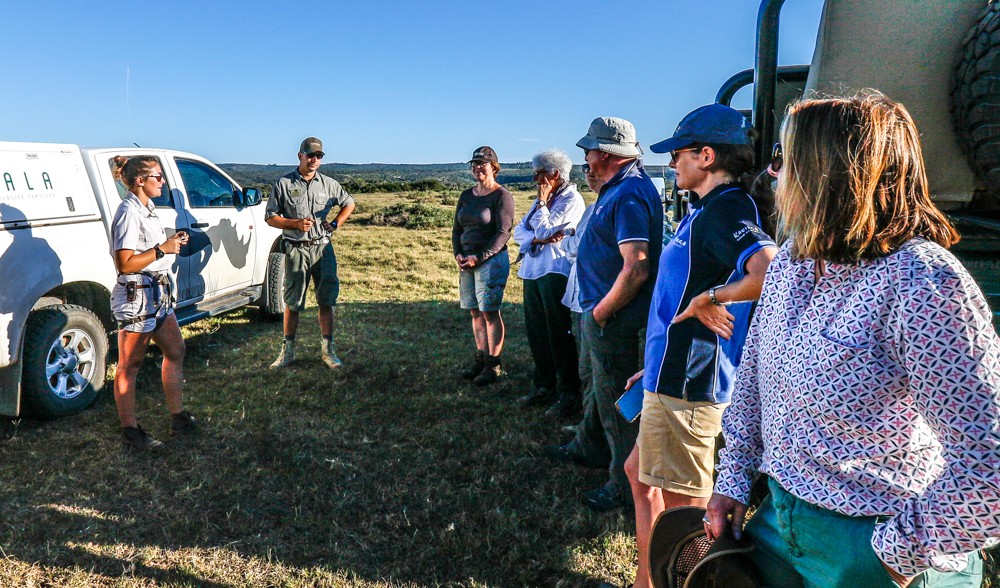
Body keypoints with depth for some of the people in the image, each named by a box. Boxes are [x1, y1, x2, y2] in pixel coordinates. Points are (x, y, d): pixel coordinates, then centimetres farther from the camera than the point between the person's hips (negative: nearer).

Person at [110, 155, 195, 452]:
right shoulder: (128, 212, -17)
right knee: (130, 366, 2)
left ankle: (178, 417, 26)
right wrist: (162, 249, -19)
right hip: (136, 296, -10)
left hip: (158, 292, 10)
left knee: (175, 351, 15)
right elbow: (124, 263, -22)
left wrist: (172, 242, 7)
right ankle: (130, 432, 13)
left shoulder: (147, 208, 12)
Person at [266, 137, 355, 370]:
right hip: (296, 250, -1)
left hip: (323, 248, 2)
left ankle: (327, 349, 10)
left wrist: (335, 223, 7)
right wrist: (296, 224, -13)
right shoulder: (284, 183, 3)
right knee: (292, 302, 5)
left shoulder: (329, 184, 9)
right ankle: (288, 350, 17)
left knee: (327, 299, 1)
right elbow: (270, 217, 3)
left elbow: (349, 203, 24)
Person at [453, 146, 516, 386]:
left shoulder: (502, 196, -6)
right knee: (475, 312, 9)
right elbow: (457, 229, 18)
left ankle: (493, 364, 3)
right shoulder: (466, 196, 15)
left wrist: (479, 257, -16)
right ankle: (480, 358, 18)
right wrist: (458, 253, 1)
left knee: (490, 312, -5)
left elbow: (503, 233, -12)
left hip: (491, 260, -7)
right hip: (467, 261, 7)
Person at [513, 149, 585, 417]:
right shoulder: (544, 199, 20)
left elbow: (544, 230, -16)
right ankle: (544, 387, 25)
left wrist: (542, 202, -4)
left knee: (559, 335, -4)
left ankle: (568, 395, 5)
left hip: (555, 273, -8)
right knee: (536, 332, 12)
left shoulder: (572, 199, -7)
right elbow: (519, 231, 11)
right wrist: (537, 239, -9)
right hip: (532, 272, 9)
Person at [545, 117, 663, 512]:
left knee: (616, 401, 3)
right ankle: (590, 448, 47)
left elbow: (636, 270, -30)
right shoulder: (623, 186, 11)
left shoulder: (628, 196, -23)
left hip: (613, 317, -11)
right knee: (602, 387, 26)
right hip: (604, 311, 11)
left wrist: (601, 313, -20)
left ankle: (627, 487, 19)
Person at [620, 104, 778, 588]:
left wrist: (710, 298, -22)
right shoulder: (708, 210, 15)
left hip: (688, 385, -11)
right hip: (674, 376, 11)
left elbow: (772, 271, -37)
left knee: (684, 503, 3)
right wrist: (654, 367, 22)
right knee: (640, 473, 22)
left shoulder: (725, 209, -17)